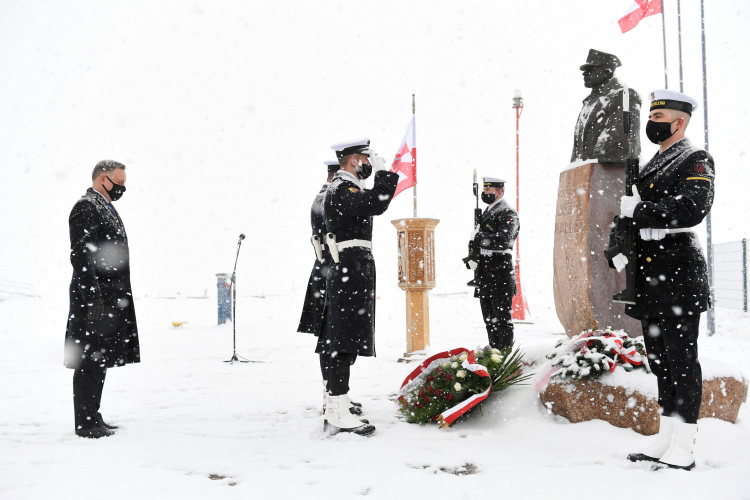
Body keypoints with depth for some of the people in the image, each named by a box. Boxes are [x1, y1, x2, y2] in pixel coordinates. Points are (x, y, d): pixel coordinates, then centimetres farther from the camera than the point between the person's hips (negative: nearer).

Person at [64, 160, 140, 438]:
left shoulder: (106, 208, 19)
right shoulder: (86, 208, -11)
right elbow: (80, 256, -19)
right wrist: (93, 298, -23)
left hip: (111, 299, 10)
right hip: (95, 299, -10)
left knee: (100, 360, 13)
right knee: (90, 361, -5)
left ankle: (92, 418, 22)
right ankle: (85, 424, 2)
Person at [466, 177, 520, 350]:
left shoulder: (508, 214, -9)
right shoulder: (487, 213, 19)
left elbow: (502, 240, -25)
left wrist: (478, 237, -18)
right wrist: (472, 258, 13)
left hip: (500, 271, -9)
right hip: (484, 271, 9)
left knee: (502, 316, -6)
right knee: (489, 316, 13)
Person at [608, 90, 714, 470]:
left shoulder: (696, 161, -3)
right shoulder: (649, 168, 21)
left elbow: (691, 209, -20)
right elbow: (628, 218, 21)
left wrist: (637, 209, -15)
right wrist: (617, 252, 4)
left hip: (678, 273, -8)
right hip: (650, 278, 8)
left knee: (681, 360, -5)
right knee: (660, 360, 11)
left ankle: (683, 451, 0)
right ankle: (666, 441, 19)